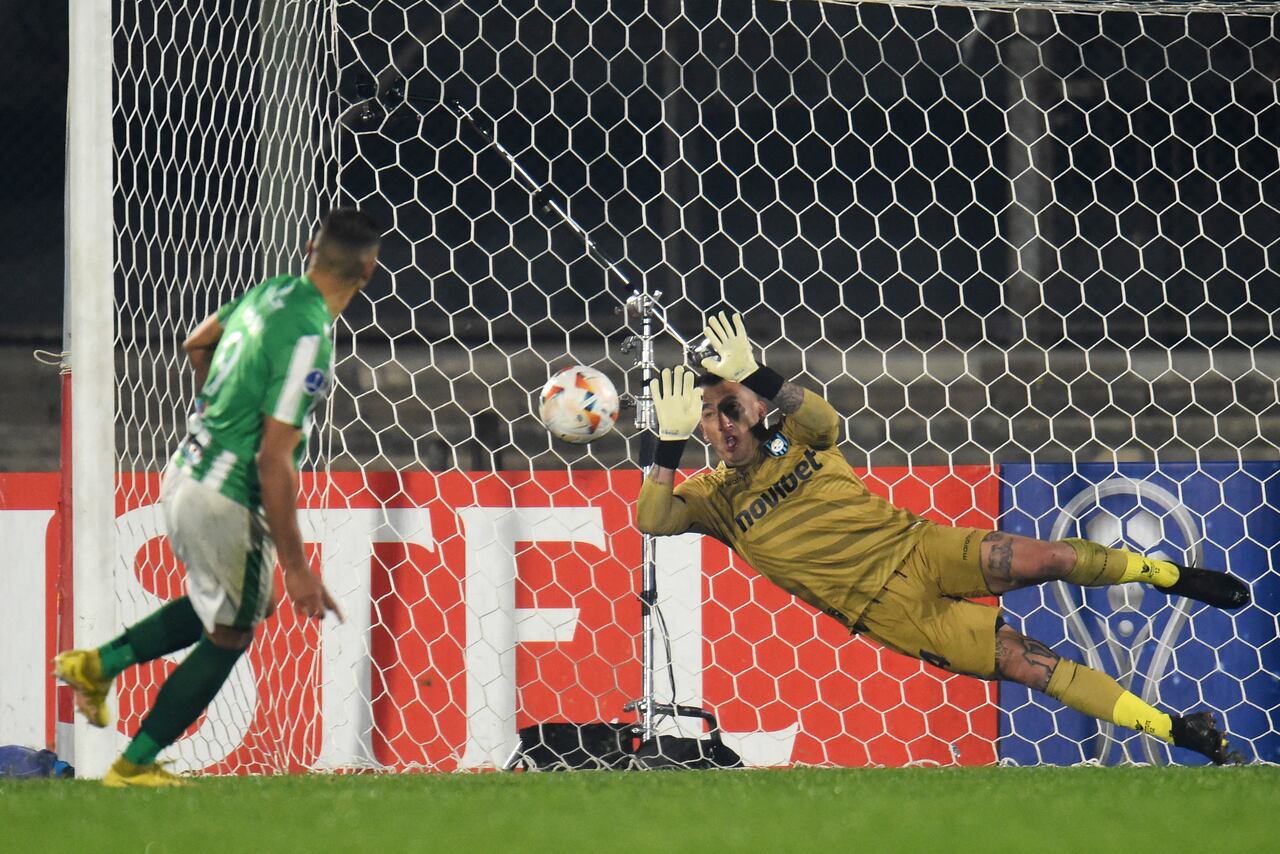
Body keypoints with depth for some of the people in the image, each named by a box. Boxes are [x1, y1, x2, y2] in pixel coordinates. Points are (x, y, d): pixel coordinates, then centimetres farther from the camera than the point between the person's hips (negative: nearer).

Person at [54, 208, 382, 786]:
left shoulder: (272, 291, 2)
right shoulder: (308, 338, -24)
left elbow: (197, 344, 22)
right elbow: (274, 461, -24)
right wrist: (296, 568, -21)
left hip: (185, 472, 8)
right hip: (225, 500, -8)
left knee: (241, 604, 27)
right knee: (228, 637, 11)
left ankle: (100, 664, 23)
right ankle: (135, 765, 18)